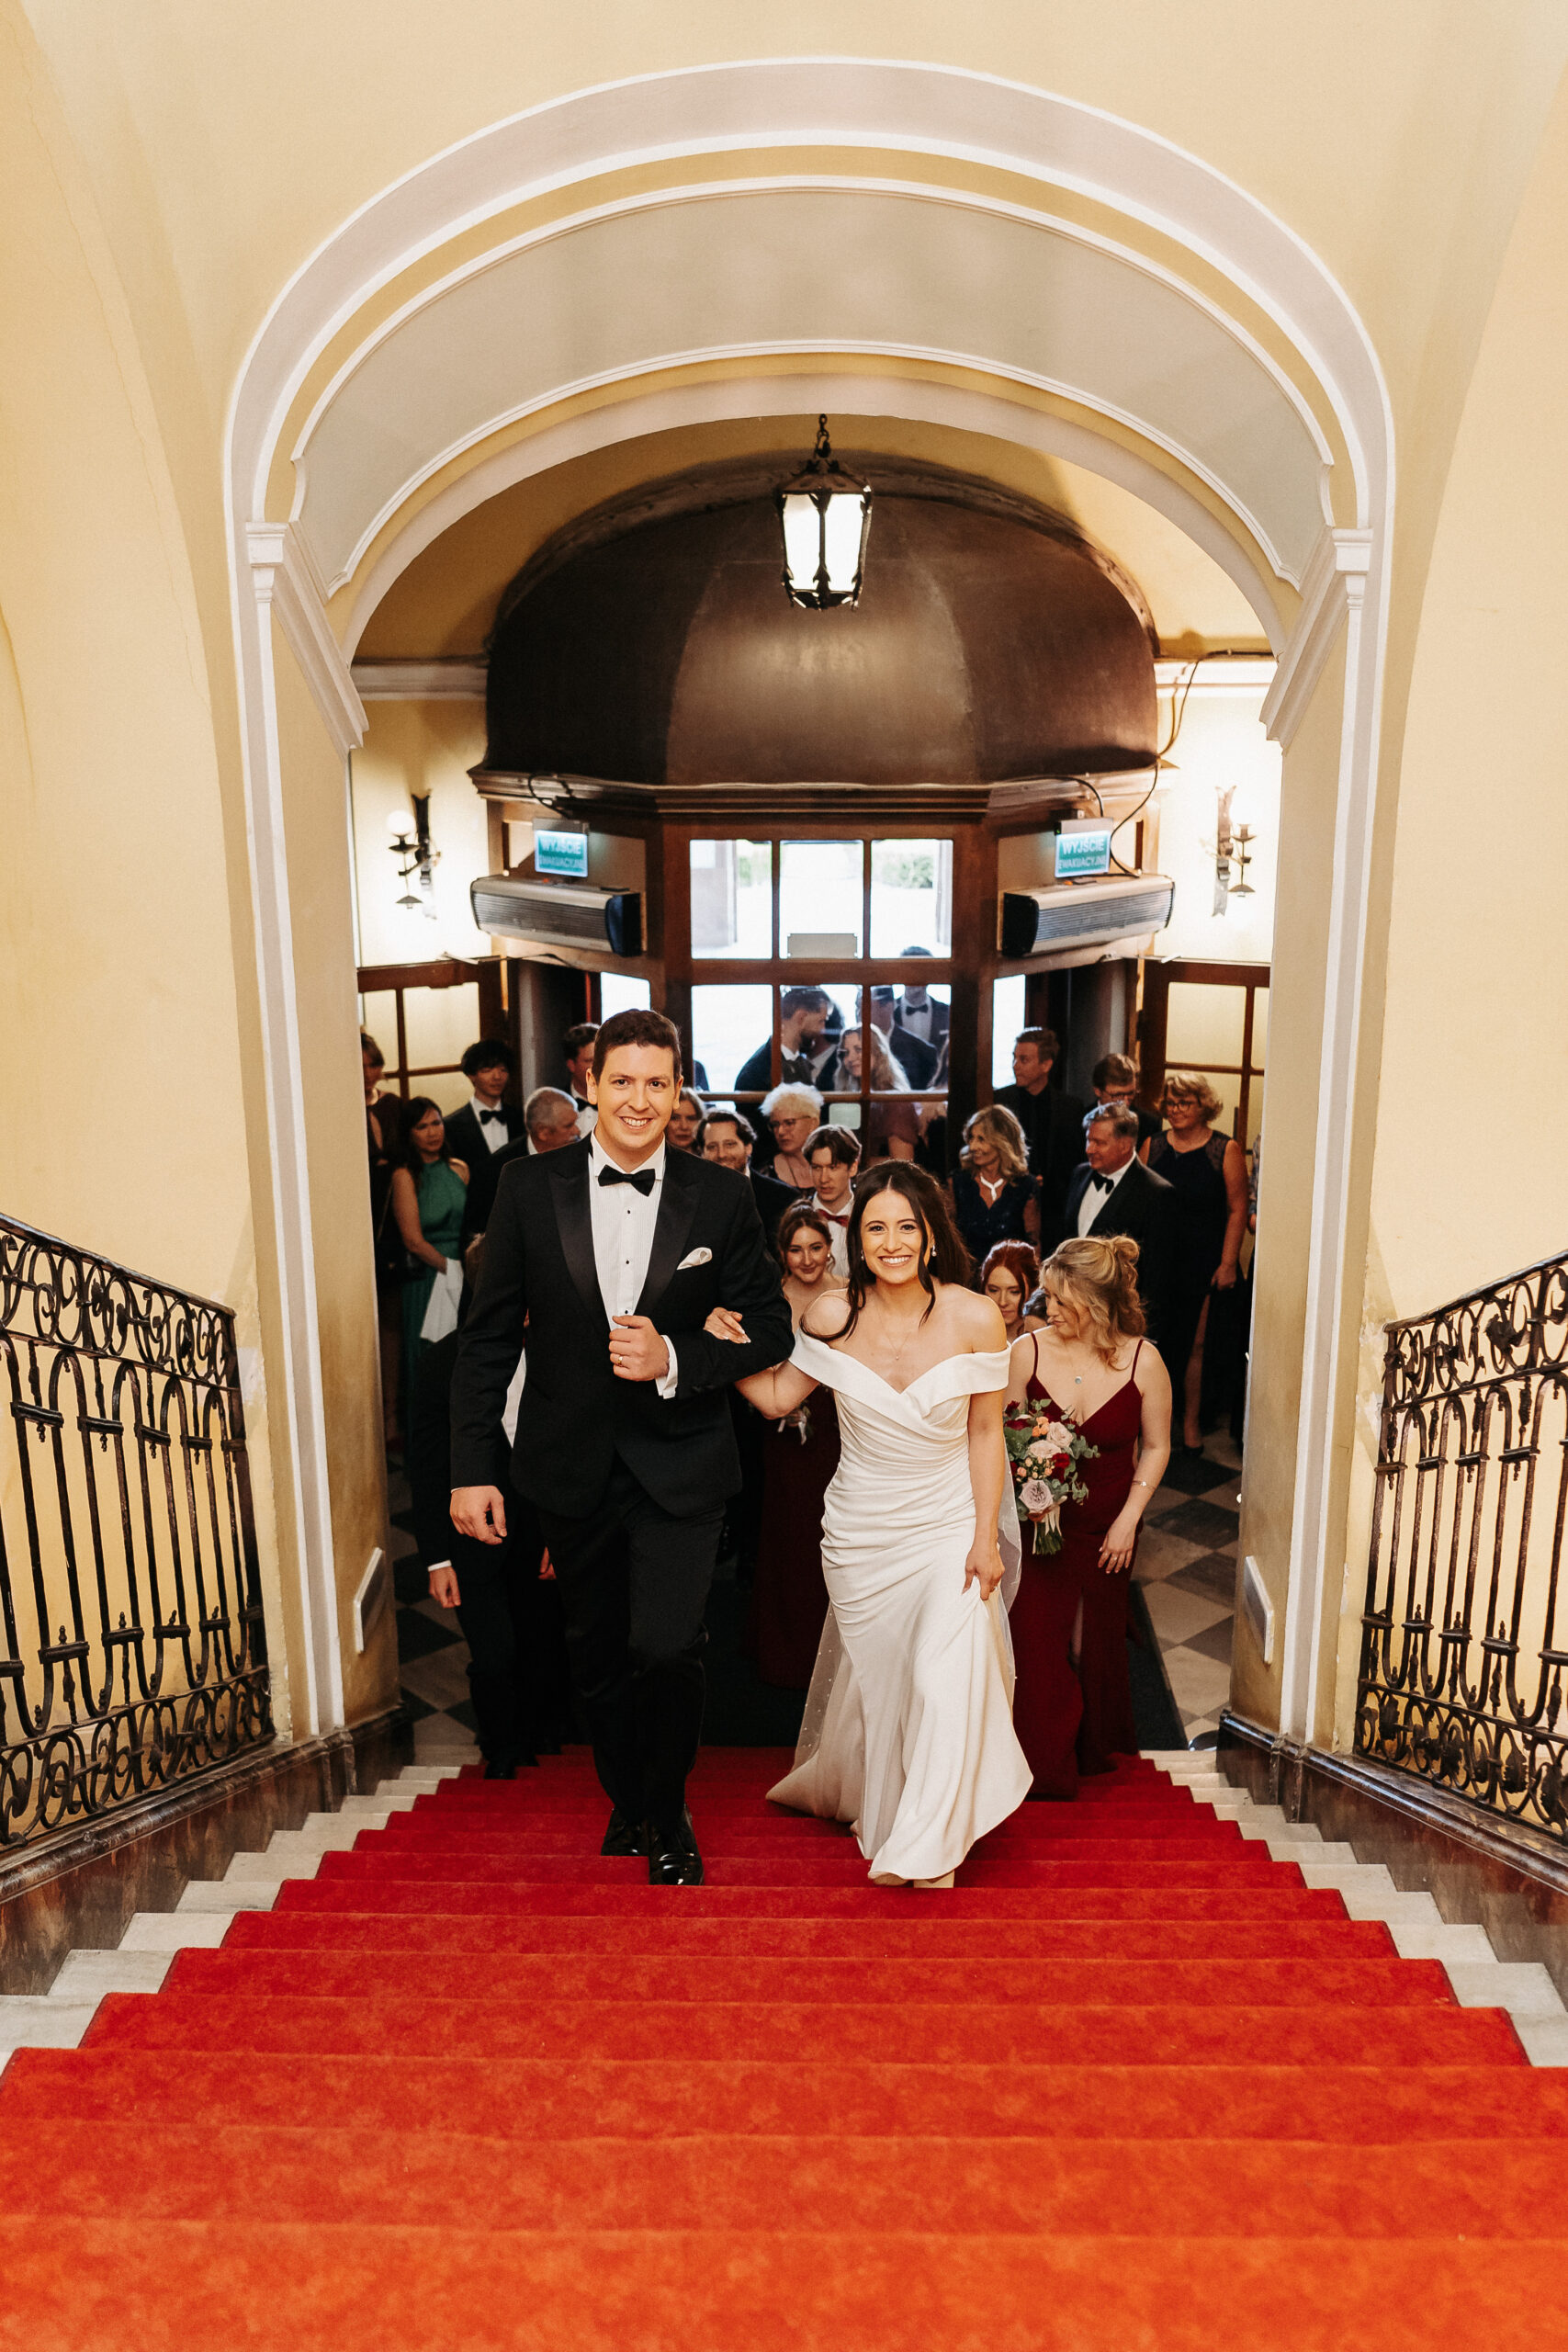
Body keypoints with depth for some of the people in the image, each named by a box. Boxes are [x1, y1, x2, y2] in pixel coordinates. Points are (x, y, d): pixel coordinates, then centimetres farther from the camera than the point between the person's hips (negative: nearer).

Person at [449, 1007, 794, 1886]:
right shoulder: (530, 1187, -3)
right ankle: (626, 1802, 44)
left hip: (681, 1466, -2)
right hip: (571, 1466, 2)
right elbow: (490, 1336, 0)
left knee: (668, 1648, -11)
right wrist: (475, 1467, -2)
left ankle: (670, 1814, 21)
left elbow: (770, 1327, 0)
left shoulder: (723, 1197, -5)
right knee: (598, 1655, 16)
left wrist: (676, 1360, -17)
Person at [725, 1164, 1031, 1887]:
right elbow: (777, 1397, 0)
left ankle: (927, 1841, 17)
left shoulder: (974, 1318, -14)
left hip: (949, 1528, -1)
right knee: (874, 1675, 16)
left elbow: (984, 1432, -7)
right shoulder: (832, 1318, -12)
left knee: (946, 1678, -8)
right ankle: (877, 1810, 46)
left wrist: (986, 1537, -7)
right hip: (860, 1532, 2)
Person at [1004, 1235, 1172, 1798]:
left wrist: (1128, 1520, -4)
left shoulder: (1142, 1360, -12)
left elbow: (1155, 1447, 0)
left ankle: (1097, 1748, 42)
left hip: (1107, 1529, 1)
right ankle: (1043, 1767, 23)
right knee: (1036, 1640, 1)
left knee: (1096, 1640, 16)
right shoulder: (1027, 1351, -13)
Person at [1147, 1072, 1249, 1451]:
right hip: (1159, 1260, 2)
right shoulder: (1154, 1146, 5)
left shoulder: (1226, 1150, -3)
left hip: (1205, 1260, -2)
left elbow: (1237, 1210, -3)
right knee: (1156, 1339, 5)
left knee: (1196, 1343, 2)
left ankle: (1191, 1421, 17)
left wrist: (1228, 1263, -9)